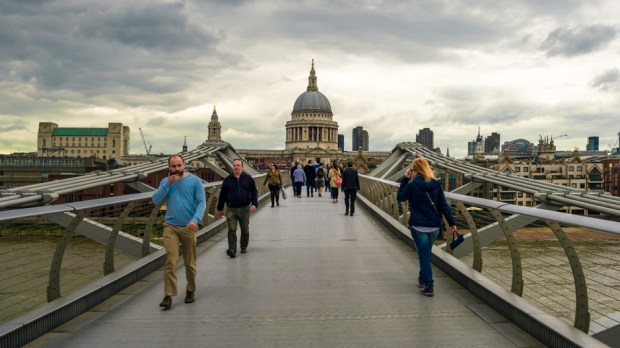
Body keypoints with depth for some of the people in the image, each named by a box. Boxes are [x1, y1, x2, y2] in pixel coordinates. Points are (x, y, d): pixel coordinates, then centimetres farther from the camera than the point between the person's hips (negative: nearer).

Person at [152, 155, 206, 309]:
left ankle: (190, 291, 27)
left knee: (190, 262, 10)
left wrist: (195, 220, -24)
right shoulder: (165, 181, 7)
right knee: (170, 262, -9)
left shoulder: (195, 181, -3)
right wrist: (167, 184, -13)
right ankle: (168, 296, -6)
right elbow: (155, 200, -3)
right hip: (170, 227, 1)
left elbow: (202, 203, -8)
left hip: (188, 228, -1)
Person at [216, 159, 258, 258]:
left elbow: (254, 192, 7)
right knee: (232, 230, -8)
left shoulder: (248, 179, 4)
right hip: (231, 209, -1)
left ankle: (244, 247, 31)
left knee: (245, 230, 11)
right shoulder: (227, 180, 5)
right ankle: (232, 250, -9)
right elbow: (222, 195, 11)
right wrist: (219, 209, 14)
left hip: (245, 209, 1)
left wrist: (254, 204, -8)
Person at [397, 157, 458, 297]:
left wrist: (405, 179, 3)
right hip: (434, 226, 4)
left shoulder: (412, 185, -11)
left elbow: (400, 197, 4)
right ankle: (422, 278, 36)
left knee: (424, 255, 1)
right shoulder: (436, 184, 1)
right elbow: (444, 205, 0)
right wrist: (452, 223, 3)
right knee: (426, 253, 21)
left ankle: (428, 286, -3)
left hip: (418, 226, -4)